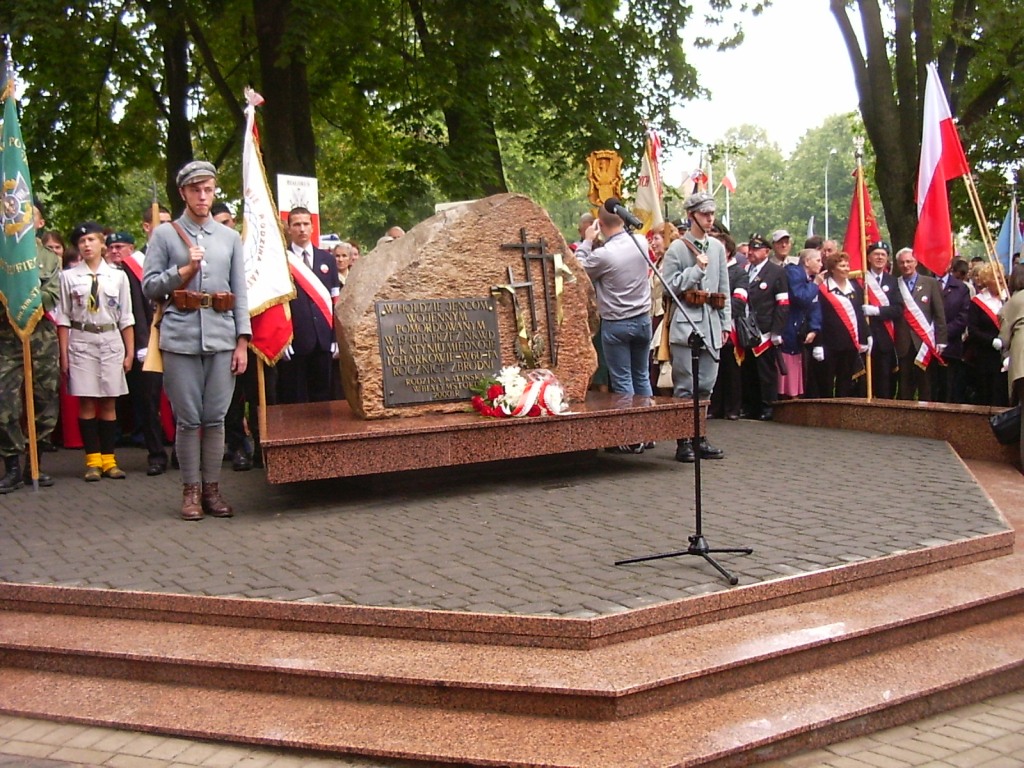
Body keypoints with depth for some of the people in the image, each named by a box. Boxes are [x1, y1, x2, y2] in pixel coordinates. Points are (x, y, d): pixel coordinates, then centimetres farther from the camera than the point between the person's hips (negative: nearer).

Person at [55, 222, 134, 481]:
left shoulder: (118, 276, 4)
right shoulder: (69, 277, 1)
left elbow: (126, 318, 6)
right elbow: (63, 318, 2)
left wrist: (130, 352, 3)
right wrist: (64, 354, -3)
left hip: (111, 342, 1)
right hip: (81, 341, -1)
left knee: (109, 402, 3)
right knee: (86, 401, 0)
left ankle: (108, 459, 10)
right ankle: (93, 460, 7)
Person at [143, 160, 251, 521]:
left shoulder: (230, 237, 13)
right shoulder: (164, 235, 7)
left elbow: (240, 294, 11)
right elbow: (149, 286, 4)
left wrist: (242, 341, 4)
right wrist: (185, 269, -10)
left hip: (222, 339, 2)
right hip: (181, 339, -2)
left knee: (215, 418, 5)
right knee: (188, 420, 2)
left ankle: (212, 488, 14)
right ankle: (191, 490, 11)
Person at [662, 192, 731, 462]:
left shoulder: (717, 248, 13)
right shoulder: (677, 248, -2)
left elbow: (724, 289, 16)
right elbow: (670, 286, -8)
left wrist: (726, 323, 13)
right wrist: (697, 269, -13)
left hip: (711, 324, 5)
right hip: (686, 324, -5)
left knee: (706, 385, 9)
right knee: (685, 385, -4)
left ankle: (699, 437, 17)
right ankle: (683, 441, 1)